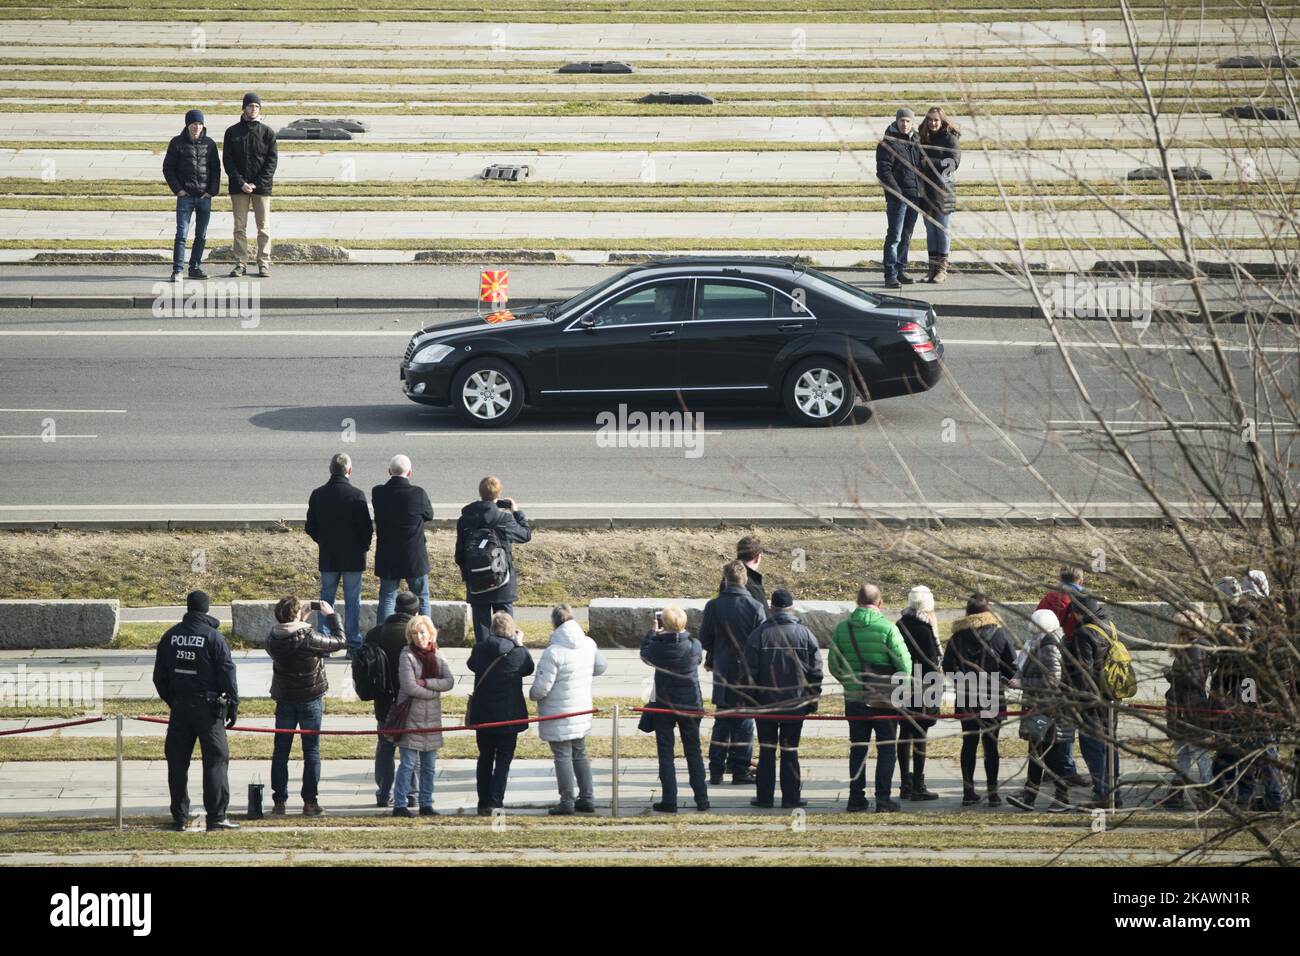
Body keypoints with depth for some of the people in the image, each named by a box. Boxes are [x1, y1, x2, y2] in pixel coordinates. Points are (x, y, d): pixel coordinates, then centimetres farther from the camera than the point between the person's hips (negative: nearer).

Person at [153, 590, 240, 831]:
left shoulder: (170, 636, 5)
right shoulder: (213, 637, -9)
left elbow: (159, 675, 11)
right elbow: (227, 675, -9)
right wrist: (233, 706, -2)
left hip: (179, 705, 4)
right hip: (208, 706, -4)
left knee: (177, 762, 10)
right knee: (216, 759, -1)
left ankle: (179, 817, 11)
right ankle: (216, 817, -6)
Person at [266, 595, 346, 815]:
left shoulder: (274, 639, -9)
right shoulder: (309, 639, -21)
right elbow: (340, 641, -8)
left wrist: (302, 619, 15)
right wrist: (331, 615, 3)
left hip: (284, 700, 3)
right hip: (310, 698, -3)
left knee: (280, 751, 10)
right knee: (311, 751, 4)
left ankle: (279, 801, 10)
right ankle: (309, 802, 3)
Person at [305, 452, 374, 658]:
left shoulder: (317, 495, -3)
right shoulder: (356, 495, -14)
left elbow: (310, 528, 3)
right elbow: (367, 528, -11)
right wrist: (364, 547, 7)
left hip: (327, 556, 3)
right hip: (352, 556, -3)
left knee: (326, 597, 12)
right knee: (352, 600, 3)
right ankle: (353, 644, 2)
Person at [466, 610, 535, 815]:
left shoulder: (480, 649, -8)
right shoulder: (518, 653, -14)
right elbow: (528, 668, 6)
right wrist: (520, 644, 16)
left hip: (482, 715, 3)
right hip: (508, 714, -3)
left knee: (485, 758, 15)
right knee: (503, 760, 5)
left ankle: (483, 804, 18)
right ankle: (495, 803, -5)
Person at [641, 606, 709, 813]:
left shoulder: (659, 646, -16)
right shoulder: (694, 646, -10)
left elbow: (645, 654, 5)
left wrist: (653, 633, 18)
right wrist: (683, 632, 19)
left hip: (664, 704, -2)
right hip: (690, 703, 2)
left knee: (665, 753, 5)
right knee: (693, 751, 12)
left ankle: (669, 801, 2)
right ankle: (702, 799, 13)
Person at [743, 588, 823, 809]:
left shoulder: (759, 634, -6)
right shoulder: (805, 635, -2)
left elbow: (750, 671, -4)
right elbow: (815, 672, 1)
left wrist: (750, 699, 5)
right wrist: (813, 699, 10)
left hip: (766, 702, -1)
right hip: (795, 704, 1)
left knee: (766, 750, 6)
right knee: (790, 751, 6)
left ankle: (764, 796, 6)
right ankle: (790, 797, 5)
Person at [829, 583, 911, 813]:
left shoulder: (842, 628, 1)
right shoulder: (886, 627, -10)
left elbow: (833, 664, 6)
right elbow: (904, 662, -12)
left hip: (854, 699, 3)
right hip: (884, 699, -3)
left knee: (857, 748, 12)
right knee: (886, 748, 5)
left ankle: (856, 798, 12)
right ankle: (883, 799, 0)